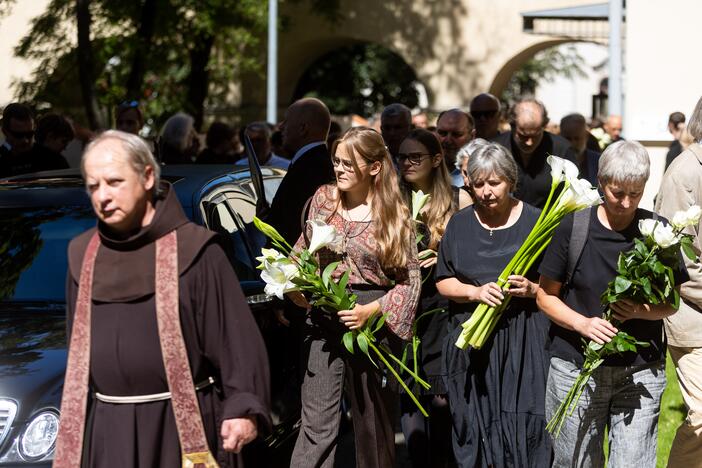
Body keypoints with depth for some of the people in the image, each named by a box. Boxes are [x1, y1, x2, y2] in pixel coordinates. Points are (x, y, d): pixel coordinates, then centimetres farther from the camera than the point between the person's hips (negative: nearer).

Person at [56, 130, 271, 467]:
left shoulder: (192, 249, -8)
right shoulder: (82, 255, 9)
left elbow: (236, 334, -12)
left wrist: (244, 407, -21)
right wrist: (73, 418, 17)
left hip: (183, 424, -4)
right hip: (108, 429, 4)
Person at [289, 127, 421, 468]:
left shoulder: (394, 215, -4)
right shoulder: (323, 199, 4)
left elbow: (410, 282, -3)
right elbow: (303, 251, 16)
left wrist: (370, 311, -16)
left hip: (374, 323, -2)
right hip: (324, 319, 2)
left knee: (373, 421, 9)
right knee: (317, 424, -5)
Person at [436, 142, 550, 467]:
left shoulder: (534, 221, 1)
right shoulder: (460, 224, 9)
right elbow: (443, 282, 8)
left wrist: (531, 289, -17)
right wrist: (476, 292, -11)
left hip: (524, 341, -2)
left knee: (523, 427, -5)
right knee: (477, 427, 4)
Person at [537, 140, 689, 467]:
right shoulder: (574, 228, -4)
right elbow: (546, 296, 3)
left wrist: (644, 311, -14)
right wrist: (582, 322, -15)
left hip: (641, 376, 1)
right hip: (577, 370, 0)